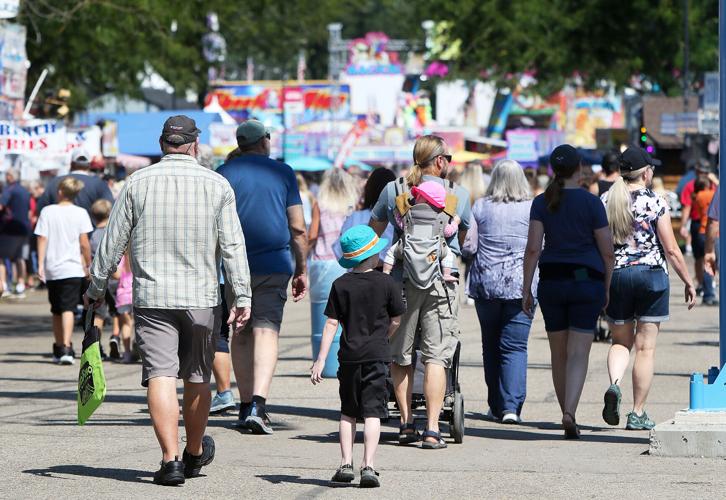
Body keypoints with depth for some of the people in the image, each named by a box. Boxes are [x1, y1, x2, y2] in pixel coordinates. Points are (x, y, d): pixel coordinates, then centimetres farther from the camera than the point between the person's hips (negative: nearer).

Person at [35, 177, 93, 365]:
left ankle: (59, 348, 24)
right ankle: (66, 348, -24)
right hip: (73, 268, -2)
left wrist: (40, 264, -3)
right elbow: (84, 243, -3)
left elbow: (42, 239, -3)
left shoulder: (47, 212, 1)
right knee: (68, 309, -8)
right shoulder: (80, 213, -2)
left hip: (51, 269, 2)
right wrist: (88, 264, 8)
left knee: (56, 311, 15)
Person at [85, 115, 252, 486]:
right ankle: (195, 454, 30)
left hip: (151, 297, -1)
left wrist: (96, 289, 13)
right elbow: (232, 246, -4)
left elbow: (112, 243, 3)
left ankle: (170, 459, -17)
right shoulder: (216, 185, 1)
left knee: (160, 376, -6)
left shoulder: (137, 183, 1)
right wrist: (241, 297, -3)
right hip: (202, 298, 1)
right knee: (197, 378, 14)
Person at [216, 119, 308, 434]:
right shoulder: (282, 172, 4)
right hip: (274, 264, -1)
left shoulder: (224, 173, 3)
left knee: (241, 334, 12)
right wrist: (302, 269, 13)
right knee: (267, 330, -7)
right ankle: (258, 404, -24)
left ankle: (245, 406, 14)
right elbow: (298, 229, 4)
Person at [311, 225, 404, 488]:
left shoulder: (340, 285, 0)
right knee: (372, 412, -3)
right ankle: (368, 466, -11)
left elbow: (332, 323, -3)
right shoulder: (387, 284, -4)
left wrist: (321, 360, -2)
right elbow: (395, 321, 3)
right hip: (376, 357, -2)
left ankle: (346, 464, 9)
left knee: (348, 412, 14)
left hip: (349, 356, 2)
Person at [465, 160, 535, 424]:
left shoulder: (480, 206, 1)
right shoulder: (531, 208, -2)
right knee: (515, 346, -3)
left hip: (486, 283, 2)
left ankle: (497, 405, 17)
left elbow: (468, 246, 0)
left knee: (491, 345, 13)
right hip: (520, 284, -2)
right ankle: (511, 406, -15)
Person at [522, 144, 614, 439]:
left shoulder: (542, 202, -1)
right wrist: (606, 289, 8)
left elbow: (533, 248, -7)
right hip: (586, 282, -2)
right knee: (579, 355, -5)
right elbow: (607, 251, -5)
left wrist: (526, 291, -4)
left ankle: (567, 417, 22)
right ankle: (569, 415, -25)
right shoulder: (592, 202, -6)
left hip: (552, 282, 2)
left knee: (559, 354, 16)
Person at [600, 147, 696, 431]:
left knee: (621, 341, 17)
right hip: (651, 275, -3)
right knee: (645, 347, 3)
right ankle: (638, 414, 4)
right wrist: (688, 282, 4)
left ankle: (614, 384, -12)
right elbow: (671, 250, -6)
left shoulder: (605, 202, 3)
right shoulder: (655, 203, -7)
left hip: (615, 277, 3)